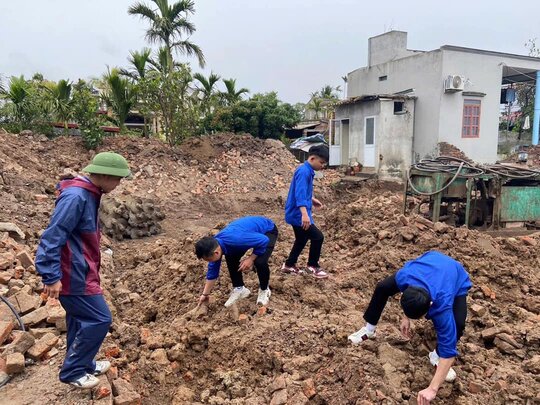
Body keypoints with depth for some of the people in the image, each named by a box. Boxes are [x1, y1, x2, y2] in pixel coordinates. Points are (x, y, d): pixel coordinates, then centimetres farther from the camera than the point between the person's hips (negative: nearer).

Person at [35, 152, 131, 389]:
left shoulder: (88, 194, 7)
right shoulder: (75, 197, -23)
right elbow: (53, 236, -25)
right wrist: (52, 277, -23)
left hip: (80, 271, 10)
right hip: (73, 275, -10)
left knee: (81, 320, 19)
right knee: (99, 319, -2)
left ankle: (83, 365, 35)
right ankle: (72, 372, 14)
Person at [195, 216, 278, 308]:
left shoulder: (236, 239, -42)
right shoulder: (215, 244, -15)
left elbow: (264, 240, -32)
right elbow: (213, 270, 0)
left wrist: (251, 259, -24)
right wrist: (205, 294, 5)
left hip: (268, 230, -7)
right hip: (252, 229, 7)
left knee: (260, 262, -26)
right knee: (230, 258, -5)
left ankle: (264, 290, 3)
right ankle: (239, 288, 15)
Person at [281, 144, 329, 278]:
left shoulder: (307, 171, 11)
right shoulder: (304, 172, -20)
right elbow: (300, 194, -31)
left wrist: (311, 200, 24)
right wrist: (304, 214, -40)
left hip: (296, 213, 10)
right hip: (298, 214, -10)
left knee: (302, 239, 20)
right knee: (318, 237, -6)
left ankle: (289, 265, 32)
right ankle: (312, 266, 9)